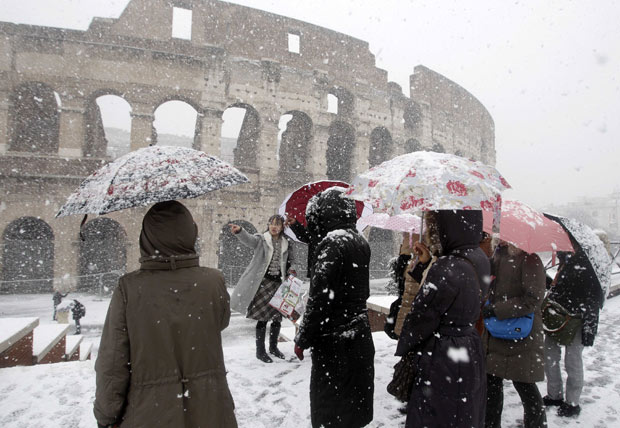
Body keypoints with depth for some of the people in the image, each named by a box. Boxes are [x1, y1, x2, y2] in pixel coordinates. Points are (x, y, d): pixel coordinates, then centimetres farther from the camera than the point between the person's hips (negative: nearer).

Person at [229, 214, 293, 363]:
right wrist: (239, 231, -45)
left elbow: (290, 261, 23)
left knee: (278, 316, 12)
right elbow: (248, 239, -24)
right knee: (262, 317, -3)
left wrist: (291, 270, 2)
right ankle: (260, 350, 12)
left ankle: (273, 346, 31)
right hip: (263, 282, -5)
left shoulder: (286, 244, 10)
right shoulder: (261, 239, -3)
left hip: (279, 283, 5)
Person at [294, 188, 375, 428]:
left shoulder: (331, 244, -19)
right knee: (356, 399, 21)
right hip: (361, 334, 8)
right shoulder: (361, 242, 6)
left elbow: (319, 298, -21)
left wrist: (302, 339, -11)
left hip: (334, 339, -8)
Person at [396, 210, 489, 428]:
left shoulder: (446, 269, -28)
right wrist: (426, 264, 1)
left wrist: (403, 351, -2)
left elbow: (421, 318, -18)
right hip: (470, 352, 8)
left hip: (442, 362, -8)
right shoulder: (479, 260, -1)